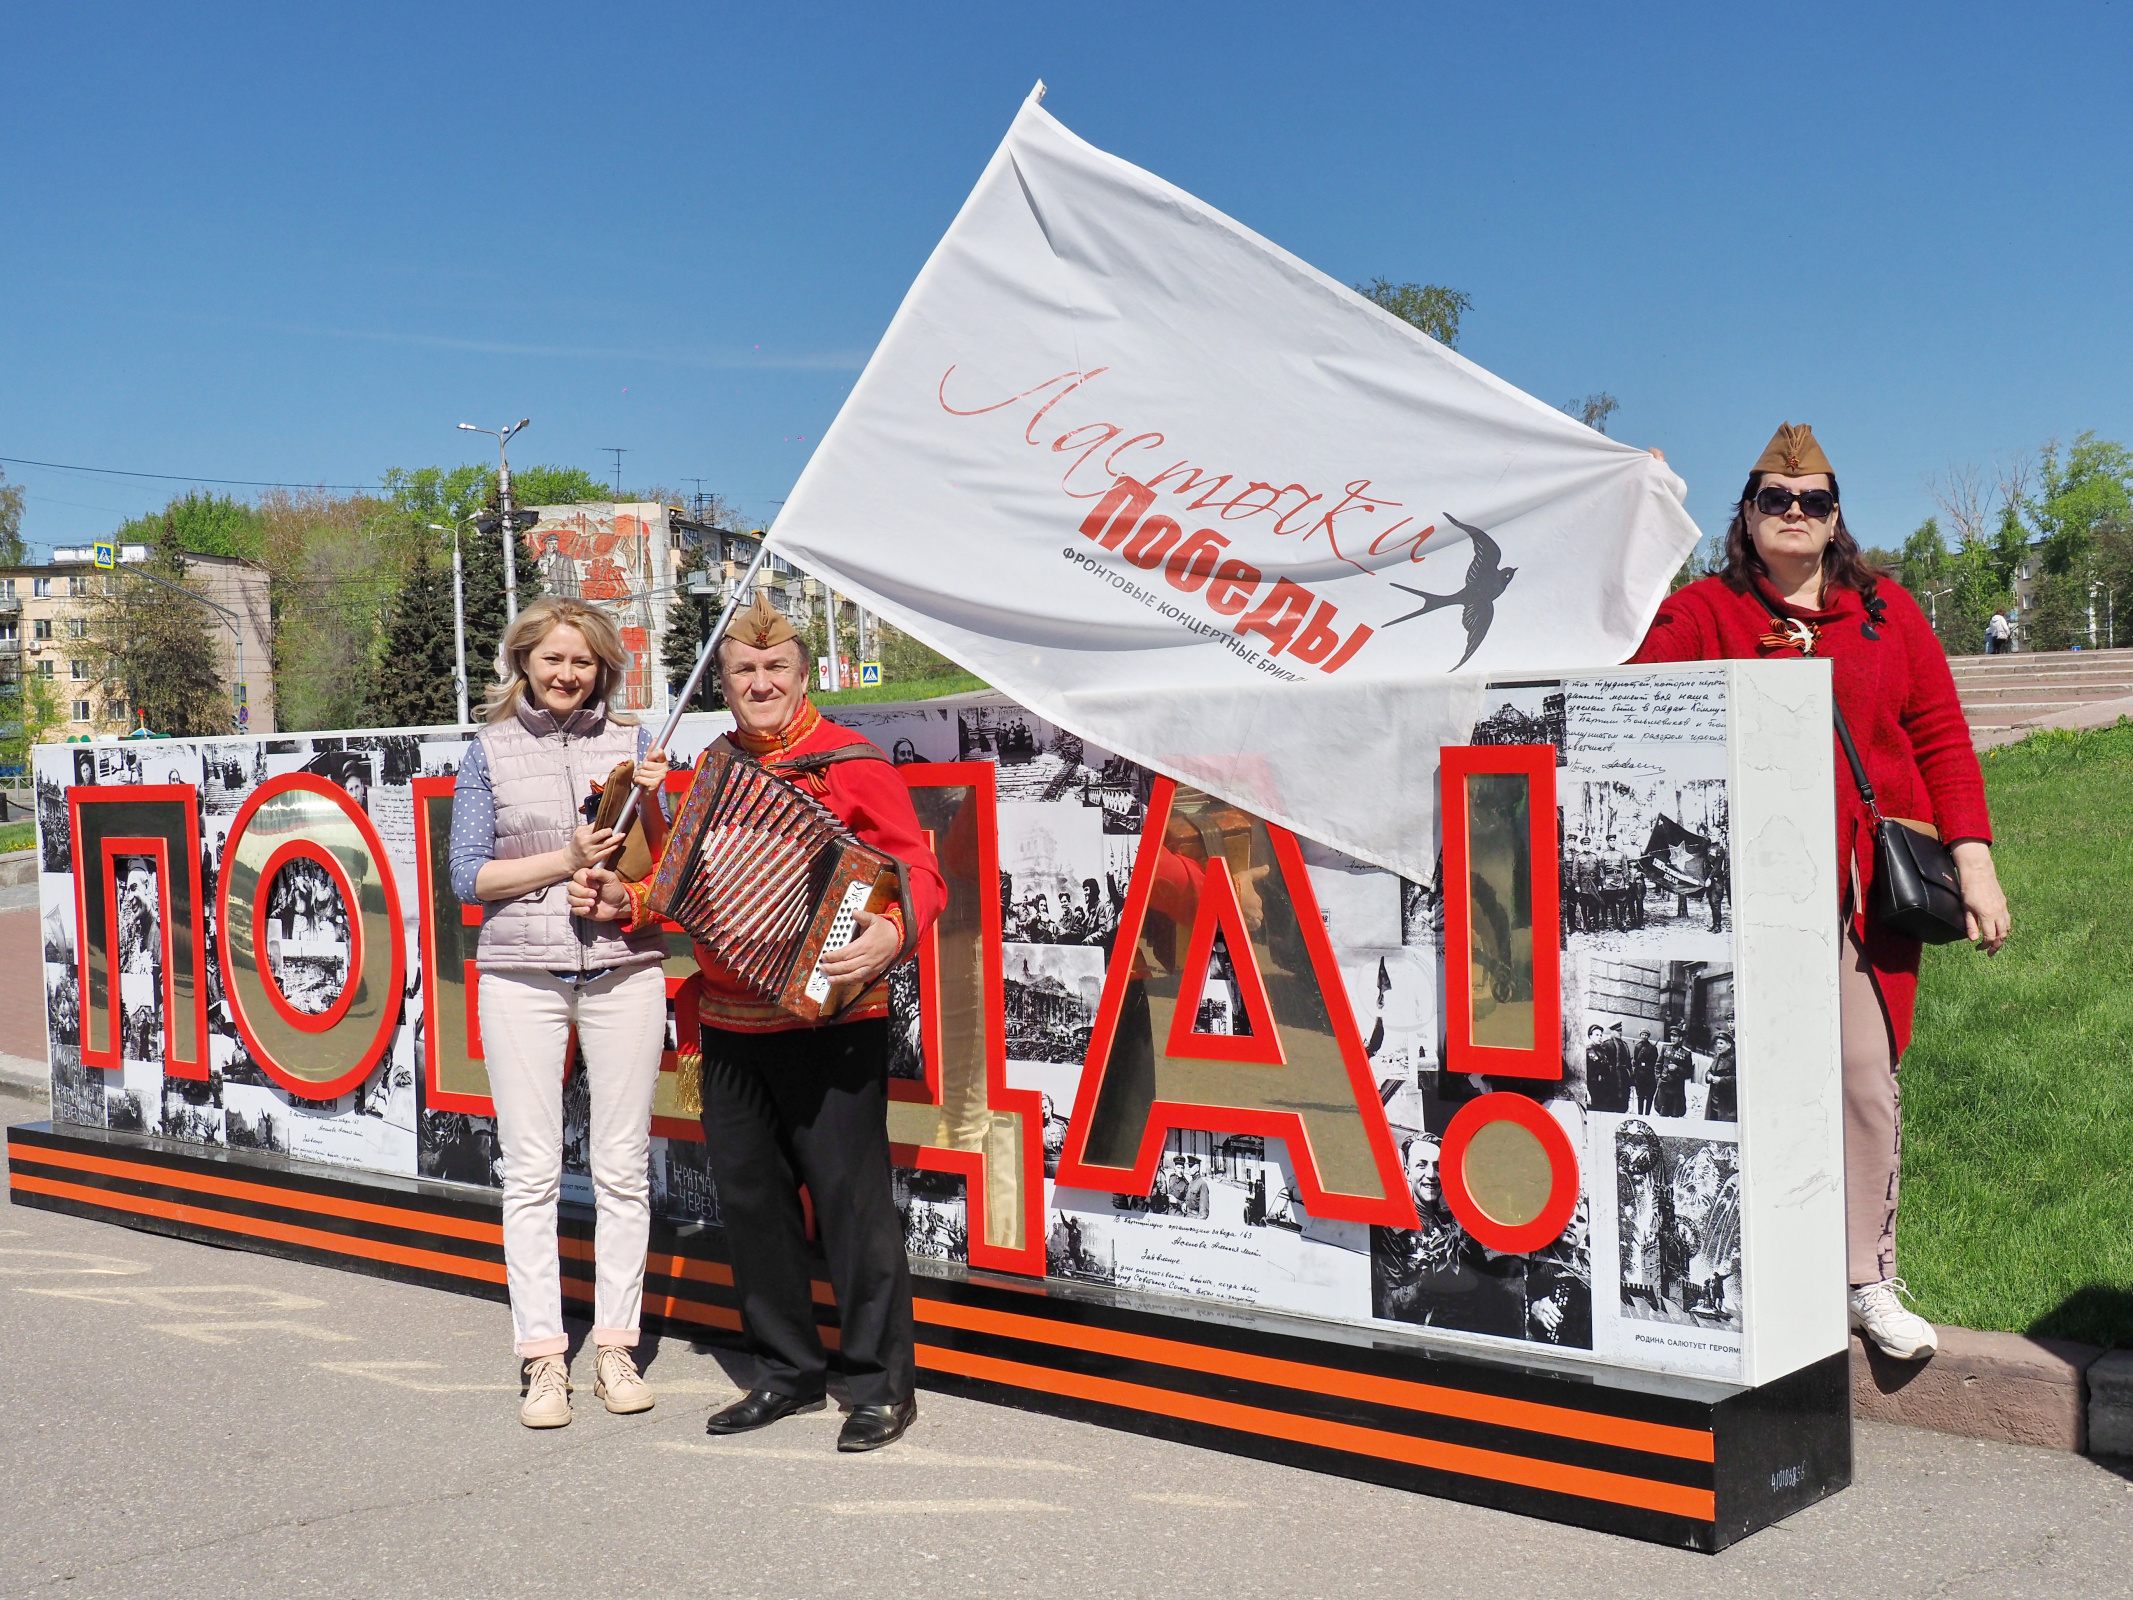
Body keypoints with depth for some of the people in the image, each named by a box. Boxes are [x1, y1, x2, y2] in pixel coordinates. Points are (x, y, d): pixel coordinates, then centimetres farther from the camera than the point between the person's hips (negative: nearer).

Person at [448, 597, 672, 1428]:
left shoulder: (629, 742, 10)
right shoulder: (489, 752, 7)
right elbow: (469, 876, 2)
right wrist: (564, 861, -10)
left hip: (624, 968, 1)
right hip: (522, 973, -1)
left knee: (622, 1164, 3)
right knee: (531, 1167, -1)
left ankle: (616, 1345, 13)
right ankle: (544, 1358, 6)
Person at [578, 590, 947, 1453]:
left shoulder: (851, 764, -6)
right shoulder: (715, 773, 15)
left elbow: (919, 871, -9)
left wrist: (893, 932, -28)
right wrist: (629, 899, 8)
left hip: (829, 1020, -7)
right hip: (731, 1025, 7)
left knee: (850, 1195, -5)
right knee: (749, 1196, 11)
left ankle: (884, 1383, 7)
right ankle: (788, 1371, 25)